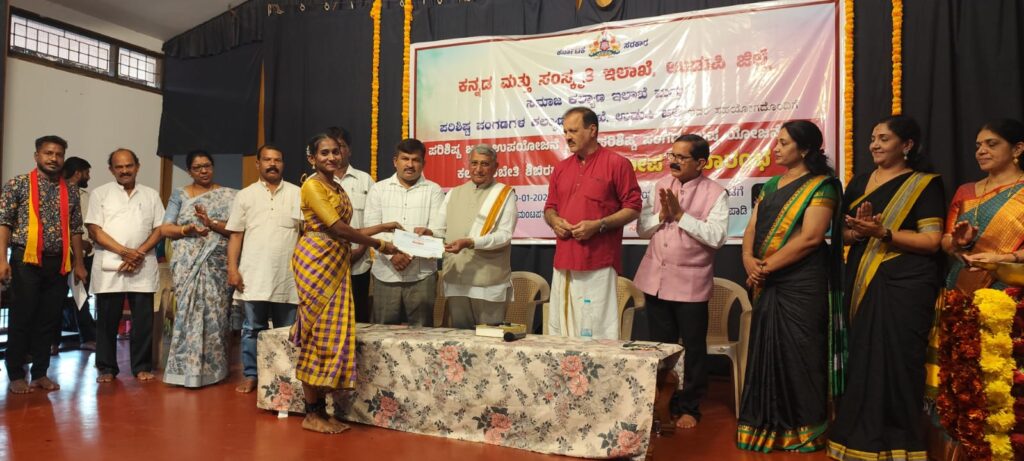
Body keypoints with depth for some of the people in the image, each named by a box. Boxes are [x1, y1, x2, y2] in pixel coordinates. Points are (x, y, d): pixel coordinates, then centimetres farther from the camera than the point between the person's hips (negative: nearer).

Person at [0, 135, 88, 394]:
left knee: (49, 321, 8)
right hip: (26, 261, -4)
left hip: (58, 263, 4)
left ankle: (40, 373, 17)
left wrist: (78, 263, 11)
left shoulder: (71, 190, 11)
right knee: (21, 319, 2)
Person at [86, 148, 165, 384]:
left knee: (143, 319, 2)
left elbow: (160, 229, 6)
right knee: (107, 319, 4)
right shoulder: (100, 193, 6)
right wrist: (125, 252, -14)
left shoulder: (151, 195, 12)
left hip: (143, 267, 1)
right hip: (109, 267, -1)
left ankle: (142, 367, 12)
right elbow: (94, 230, -3)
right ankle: (106, 368, 15)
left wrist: (139, 253, -9)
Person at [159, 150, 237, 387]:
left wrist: (211, 223, -17)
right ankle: (186, 368, 5)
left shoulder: (228, 195, 7)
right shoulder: (179, 195, 11)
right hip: (187, 264, 1)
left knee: (214, 313, -2)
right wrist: (187, 229, -15)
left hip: (216, 264, -1)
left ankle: (212, 368, 8)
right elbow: (165, 229, 3)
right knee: (187, 312, -2)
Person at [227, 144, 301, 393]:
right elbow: (235, 235, 6)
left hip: (288, 275, 0)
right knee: (253, 328, 6)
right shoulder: (245, 195, 8)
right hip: (254, 275, 0)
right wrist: (232, 268, -3)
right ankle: (250, 375, 17)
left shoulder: (297, 194, 6)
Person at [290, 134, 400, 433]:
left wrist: (382, 227, 19)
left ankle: (320, 410, 12)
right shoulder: (312, 186, -7)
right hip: (315, 261, -8)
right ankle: (312, 414, 4)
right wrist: (378, 245, -8)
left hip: (337, 264, 8)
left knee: (332, 334, 5)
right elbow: (337, 228, -14)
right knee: (318, 333, -5)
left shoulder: (338, 189, 20)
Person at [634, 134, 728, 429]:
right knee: (660, 345, 15)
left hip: (690, 283, -4)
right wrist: (662, 215, -11)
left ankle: (688, 407, 22)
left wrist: (680, 215, -18)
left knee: (693, 348, 7)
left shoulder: (715, 193, -7)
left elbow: (717, 237, -18)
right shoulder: (660, 186, 8)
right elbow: (642, 228, 7)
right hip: (656, 279, 4)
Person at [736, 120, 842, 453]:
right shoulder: (771, 185, 15)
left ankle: (802, 430, 14)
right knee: (766, 351, 10)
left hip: (801, 283, -7)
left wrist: (766, 266, -15)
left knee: (797, 353, 0)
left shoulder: (821, 186, -7)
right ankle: (768, 426, 21)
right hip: (768, 284, 7)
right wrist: (749, 259, -9)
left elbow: (810, 237, -17)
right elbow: (752, 228, 11)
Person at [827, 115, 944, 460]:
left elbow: (931, 240, -10)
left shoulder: (924, 184, -2)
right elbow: (844, 235, 13)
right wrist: (858, 231, -9)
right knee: (862, 358, 6)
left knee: (896, 360, -3)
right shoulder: (858, 183, 13)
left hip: (905, 285, -4)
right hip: (862, 283, 5)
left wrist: (882, 232, -20)